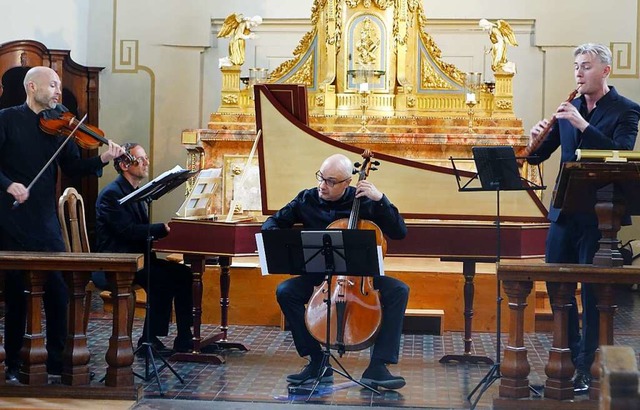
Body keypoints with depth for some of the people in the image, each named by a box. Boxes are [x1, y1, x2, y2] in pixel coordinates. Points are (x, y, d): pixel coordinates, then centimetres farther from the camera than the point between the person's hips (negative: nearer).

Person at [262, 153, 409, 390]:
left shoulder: (364, 201, -5)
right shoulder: (307, 200, 0)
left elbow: (399, 233, -10)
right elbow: (273, 223, 9)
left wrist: (380, 200, -21)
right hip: (319, 275, 1)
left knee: (398, 291, -27)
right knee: (285, 291, -27)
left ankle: (378, 367, -26)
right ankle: (317, 363, -19)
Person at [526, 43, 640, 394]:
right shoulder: (570, 109, 10)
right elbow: (538, 156, 9)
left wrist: (582, 125, -27)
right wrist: (536, 140, -13)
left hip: (598, 214, -6)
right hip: (565, 210, 6)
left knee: (593, 289, 0)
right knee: (556, 282, 11)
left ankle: (587, 368, 9)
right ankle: (570, 354, 27)